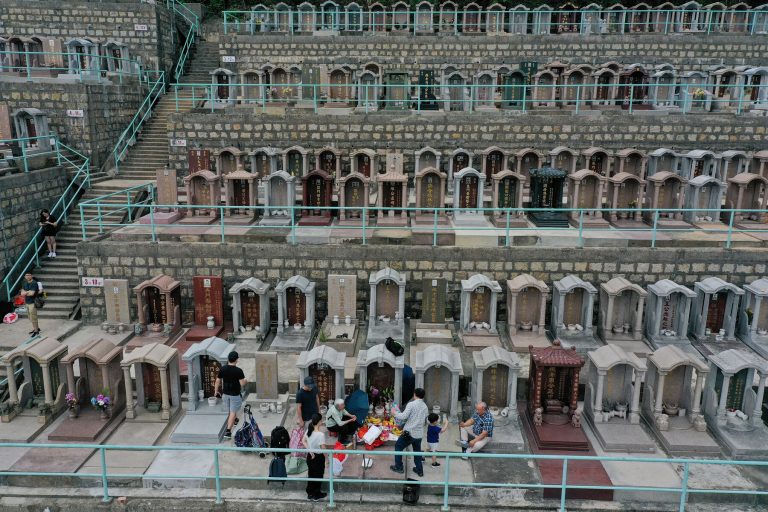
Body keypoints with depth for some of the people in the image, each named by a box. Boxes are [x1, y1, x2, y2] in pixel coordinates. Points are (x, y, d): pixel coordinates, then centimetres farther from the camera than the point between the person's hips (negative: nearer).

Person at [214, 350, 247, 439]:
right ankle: (228, 430, -2)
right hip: (235, 394, -5)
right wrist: (245, 381, 3)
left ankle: (234, 420, 49)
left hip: (225, 393, 5)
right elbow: (242, 384, -19)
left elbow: (217, 381, 1)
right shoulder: (238, 371, -22)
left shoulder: (222, 369, -8)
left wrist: (216, 391, 15)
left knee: (230, 410, 26)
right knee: (233, 412, 2)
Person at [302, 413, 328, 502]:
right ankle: (316, 495, 28)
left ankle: (310, 494, 35)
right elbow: (323, 449, -24)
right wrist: (327, 458, -9)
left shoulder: (308, 431, -7)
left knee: (311, 475, 21)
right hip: (318, 457, -6)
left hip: (310, 456, 6)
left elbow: (303, 441, 5)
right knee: (318, 476, 13)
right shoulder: (321, 434, -28)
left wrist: (310, 451, 2)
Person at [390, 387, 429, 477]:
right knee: (417, 451, 22)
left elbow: (404, 416, -19)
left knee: (398, 446, 14)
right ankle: (419, 470, 25)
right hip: (419, 434, 5)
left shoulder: (411, 404, -13)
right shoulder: (425, 407, 6)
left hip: (409, 432, -5)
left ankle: (399, 467, 18)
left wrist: (395, 413, -3)